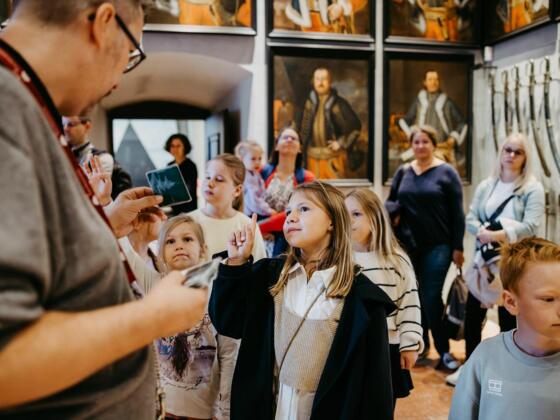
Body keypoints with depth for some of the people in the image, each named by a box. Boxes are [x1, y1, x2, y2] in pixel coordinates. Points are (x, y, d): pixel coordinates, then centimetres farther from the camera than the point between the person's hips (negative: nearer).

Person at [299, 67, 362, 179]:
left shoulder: (339, 103, -5)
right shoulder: (309, 102, 7)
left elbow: (355, 126, -2)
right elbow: (303, 128, 12)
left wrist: (342, 143, -7)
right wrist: (304, 147, 5)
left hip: (334, 155, -4)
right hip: (313, 157, 4)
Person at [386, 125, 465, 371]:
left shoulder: (446, 173, -3)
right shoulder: (403, 172, 8)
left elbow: (457, 213, -4)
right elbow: (391, 202, 12)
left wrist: (457, 247, -7)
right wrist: (389, 208, -13)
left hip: (437, 246, -4)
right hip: (407, 244, 4)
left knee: (431, 298, -6)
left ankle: (443, 351, 8)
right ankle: (420, 344, 26)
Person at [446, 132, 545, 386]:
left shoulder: (533, 188, -4)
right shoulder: (486, 186, 9)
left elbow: (531, 226, -16)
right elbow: (470, 219, 3)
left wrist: (499, 236, -24)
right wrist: (484, 233, -17)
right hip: (484, 259, 4)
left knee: (508, 318, 6)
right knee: (472, 314, 10)